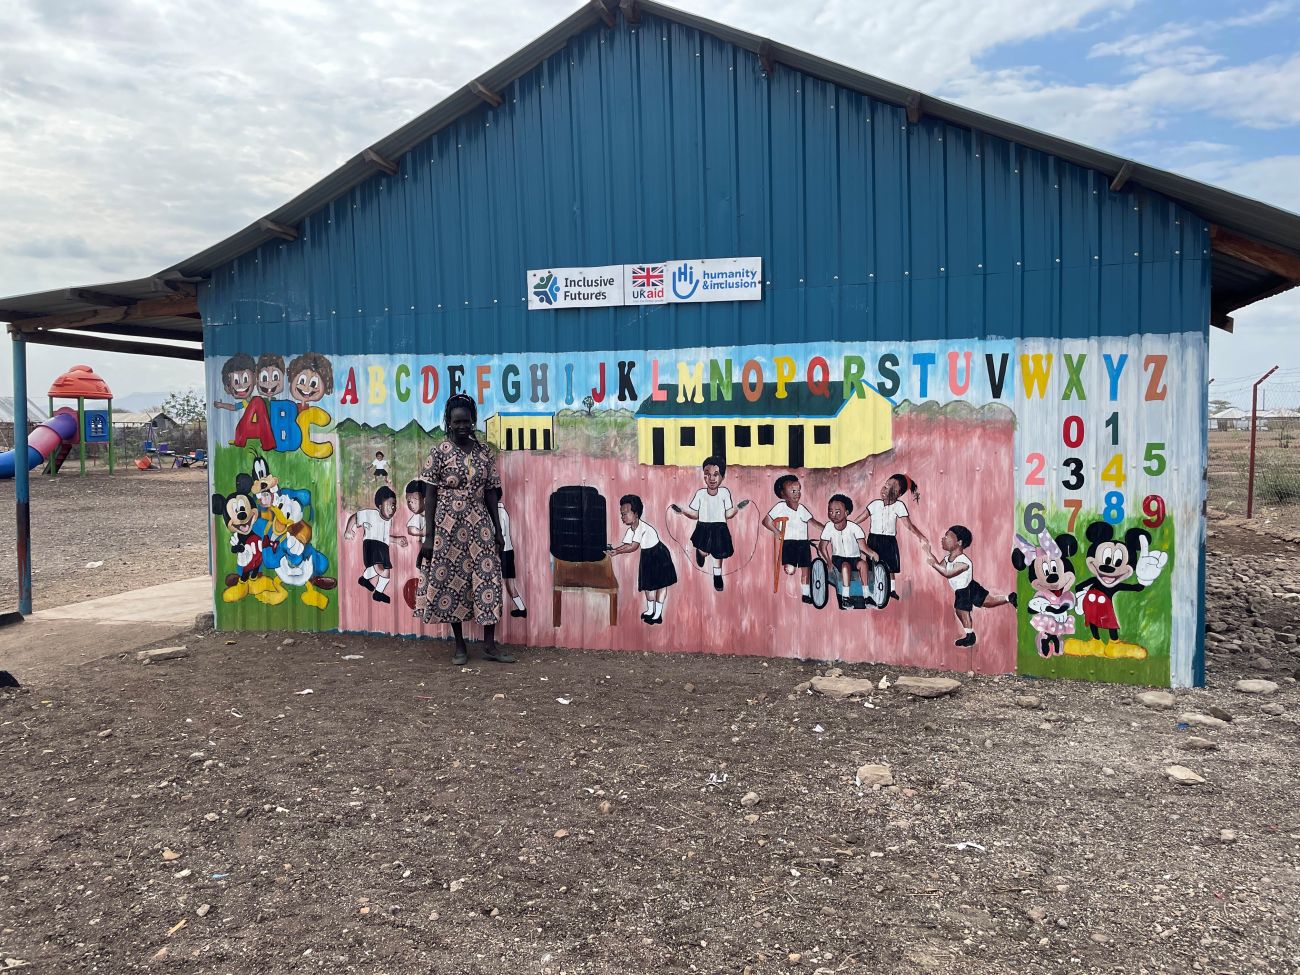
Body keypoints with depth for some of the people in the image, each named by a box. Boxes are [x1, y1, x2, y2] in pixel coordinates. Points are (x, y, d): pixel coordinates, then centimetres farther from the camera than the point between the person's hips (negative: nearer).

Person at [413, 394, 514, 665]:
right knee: (451, 583, 3)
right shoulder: (439, 452, -5)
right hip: (448, 528, -2)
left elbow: (491, 492, 8)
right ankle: (460, 646, 16)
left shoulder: (484, 451, 5)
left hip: (480, 526, 3)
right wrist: (428, 536, -9)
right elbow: (430, 495, -5)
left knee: (488, 581, 0)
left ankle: (490, 644, 10)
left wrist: (498, 530, 5)